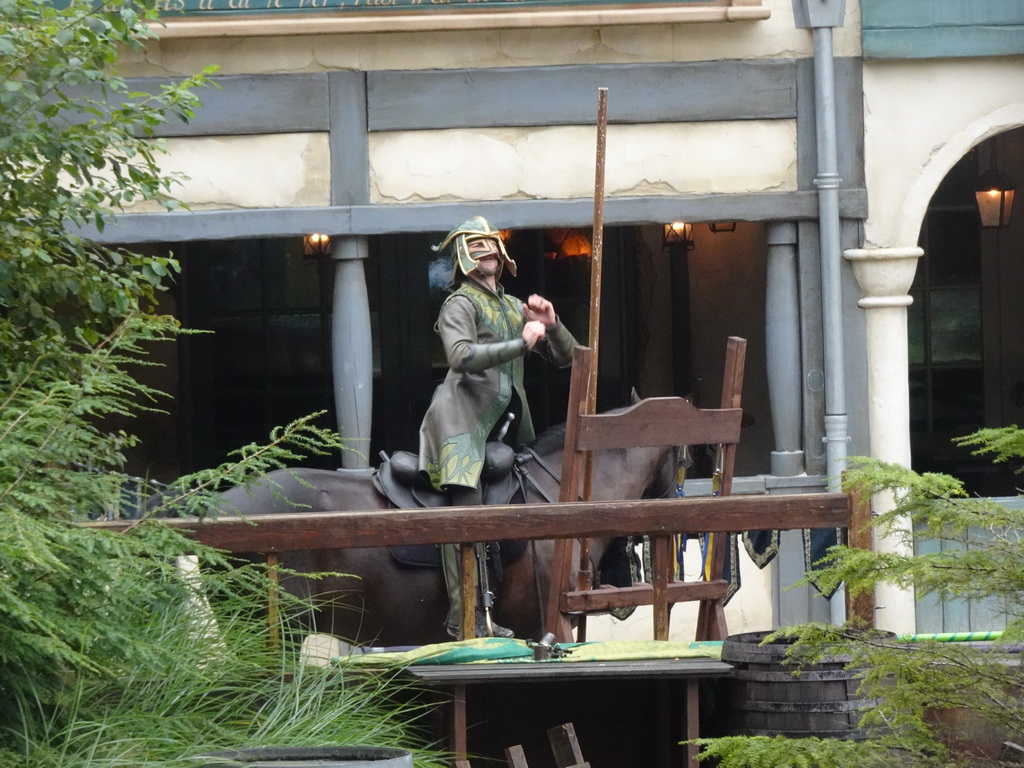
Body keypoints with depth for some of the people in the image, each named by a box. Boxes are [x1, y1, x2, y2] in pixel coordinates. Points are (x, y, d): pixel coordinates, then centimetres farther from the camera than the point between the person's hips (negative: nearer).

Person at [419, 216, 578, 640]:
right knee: (466, 509, -18)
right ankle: (462, 617, -23)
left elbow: (565, 357, 23)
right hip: (464, 418, -8)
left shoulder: (515, 307, 23)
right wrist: (521, 343, -24)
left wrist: (551, 325, 2)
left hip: (504, 422, 8)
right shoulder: (460, 304, -1)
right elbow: (461, 355, -21)